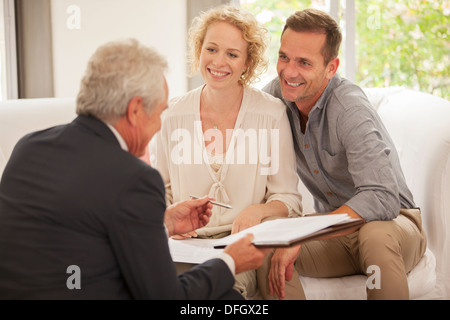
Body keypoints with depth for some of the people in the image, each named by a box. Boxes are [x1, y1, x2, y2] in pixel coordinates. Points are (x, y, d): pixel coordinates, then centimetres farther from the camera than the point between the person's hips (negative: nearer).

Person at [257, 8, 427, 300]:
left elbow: (382, 199, -35)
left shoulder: (349, 108, -25)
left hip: (392, 223, -4)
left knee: (375, 234, -39)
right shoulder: (277, 94, -5)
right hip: (332, 230, 5)